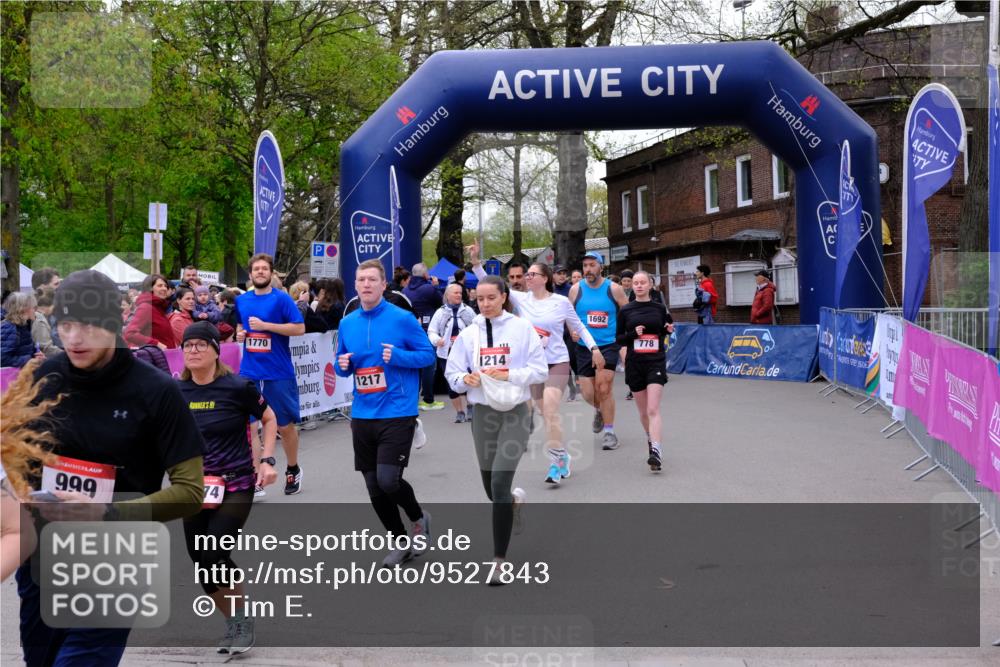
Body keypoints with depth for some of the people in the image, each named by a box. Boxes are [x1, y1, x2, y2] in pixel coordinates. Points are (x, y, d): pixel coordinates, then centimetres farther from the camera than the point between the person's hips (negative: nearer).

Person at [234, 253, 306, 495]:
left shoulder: (281, 299, -5)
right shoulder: (241, 300, 10)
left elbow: (300, 328, -12)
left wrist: (265, 325, -17)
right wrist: (239, 333, 2)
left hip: (278, 373, -4)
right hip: (249, 373, 4)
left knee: (285, 425, 7)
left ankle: (293, 470, 28)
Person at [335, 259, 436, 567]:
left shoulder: (402, 319, -7)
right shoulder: (347, 324, 8)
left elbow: (428, 354, -4)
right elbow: (341, 364, 17)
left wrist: (397, 356, -19)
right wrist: (342, 365, -6)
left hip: (396, 413, -5)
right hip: (362, 415, 5)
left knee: (388, 480, -15)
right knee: (374, 487, 9)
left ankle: (419, 518, 17)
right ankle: (402, 542, 29)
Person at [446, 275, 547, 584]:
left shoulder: (522, 328, -3)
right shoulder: (468, 334, 5)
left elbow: (539, 371, -5)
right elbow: (453, 375, 5)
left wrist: (507, 375, -18)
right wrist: (466, 379, -17)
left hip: (516, 411, -3)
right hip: (483, 413, 4)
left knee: (500, 483, -15)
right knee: (491, 489, 12)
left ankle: (499, 559, -5)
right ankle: (515, 499, 50)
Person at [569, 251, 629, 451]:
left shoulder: (614, 289, -3)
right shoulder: (576, 289, 1)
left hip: (609, 345, -2)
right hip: (584, 346, 2)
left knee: (603, 388, -13)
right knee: (588, 393, 3)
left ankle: (609, 432, 2)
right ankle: (600, 410, 40)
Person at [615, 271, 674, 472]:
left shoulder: (659, 308, 4)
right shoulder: (625, 310, 2)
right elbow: (618, 339, 4)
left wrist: (668, 330, -4)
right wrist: (634, 334, -14)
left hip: (656, 362, -1)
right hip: (634, 364, 2)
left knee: (653, 410, -15)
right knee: (643, 411, 12)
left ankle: (656, 452, -22)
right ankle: (651, 440, 36)